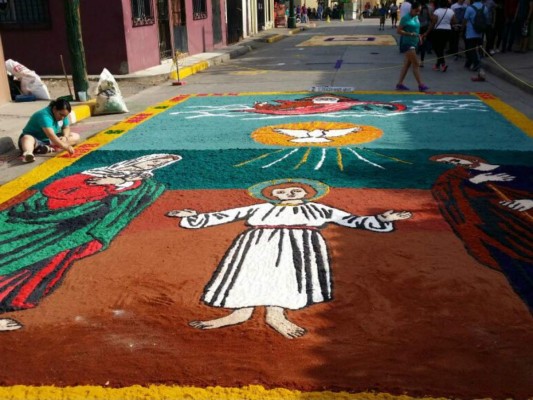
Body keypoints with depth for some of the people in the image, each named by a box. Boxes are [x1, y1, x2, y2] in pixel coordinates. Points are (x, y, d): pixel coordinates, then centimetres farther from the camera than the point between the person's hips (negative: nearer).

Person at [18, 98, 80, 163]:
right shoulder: (45, 115, -29)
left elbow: (66, 127, 5)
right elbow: (51, 135, -41)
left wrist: (65, 137, -18)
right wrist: (65, 146, -50)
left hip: (49, 141, 8)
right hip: (35, 139, -8)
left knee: (76, 137, -8)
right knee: (27, 138, -42)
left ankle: (49, 148, -31)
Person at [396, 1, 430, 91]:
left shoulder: (416, 17, 11)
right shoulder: (406, 18, -13)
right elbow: (398, 31, -15)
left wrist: (419, 36, 6)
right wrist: (411, 34, -23)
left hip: (413, 43, 9)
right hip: (407, 43, -9)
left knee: (407, 64, 10)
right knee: (416, 64, -9)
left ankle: (399, 84, 15)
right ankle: (421, 85, -5)